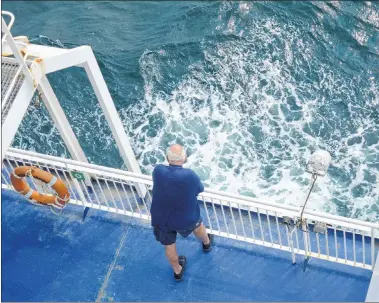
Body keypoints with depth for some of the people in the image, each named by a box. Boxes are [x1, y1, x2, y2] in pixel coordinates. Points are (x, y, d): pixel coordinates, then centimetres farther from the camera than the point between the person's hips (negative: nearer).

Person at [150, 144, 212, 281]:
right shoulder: (190, 176, -30)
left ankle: (177, 271, 50)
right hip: (186, 219, -1)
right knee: (197, 225, 34)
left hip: (161, 219, 1)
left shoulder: (158, 171, -24)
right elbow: (200, 189, -8)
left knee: (169, 247, 26)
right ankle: (206, 243, 64)